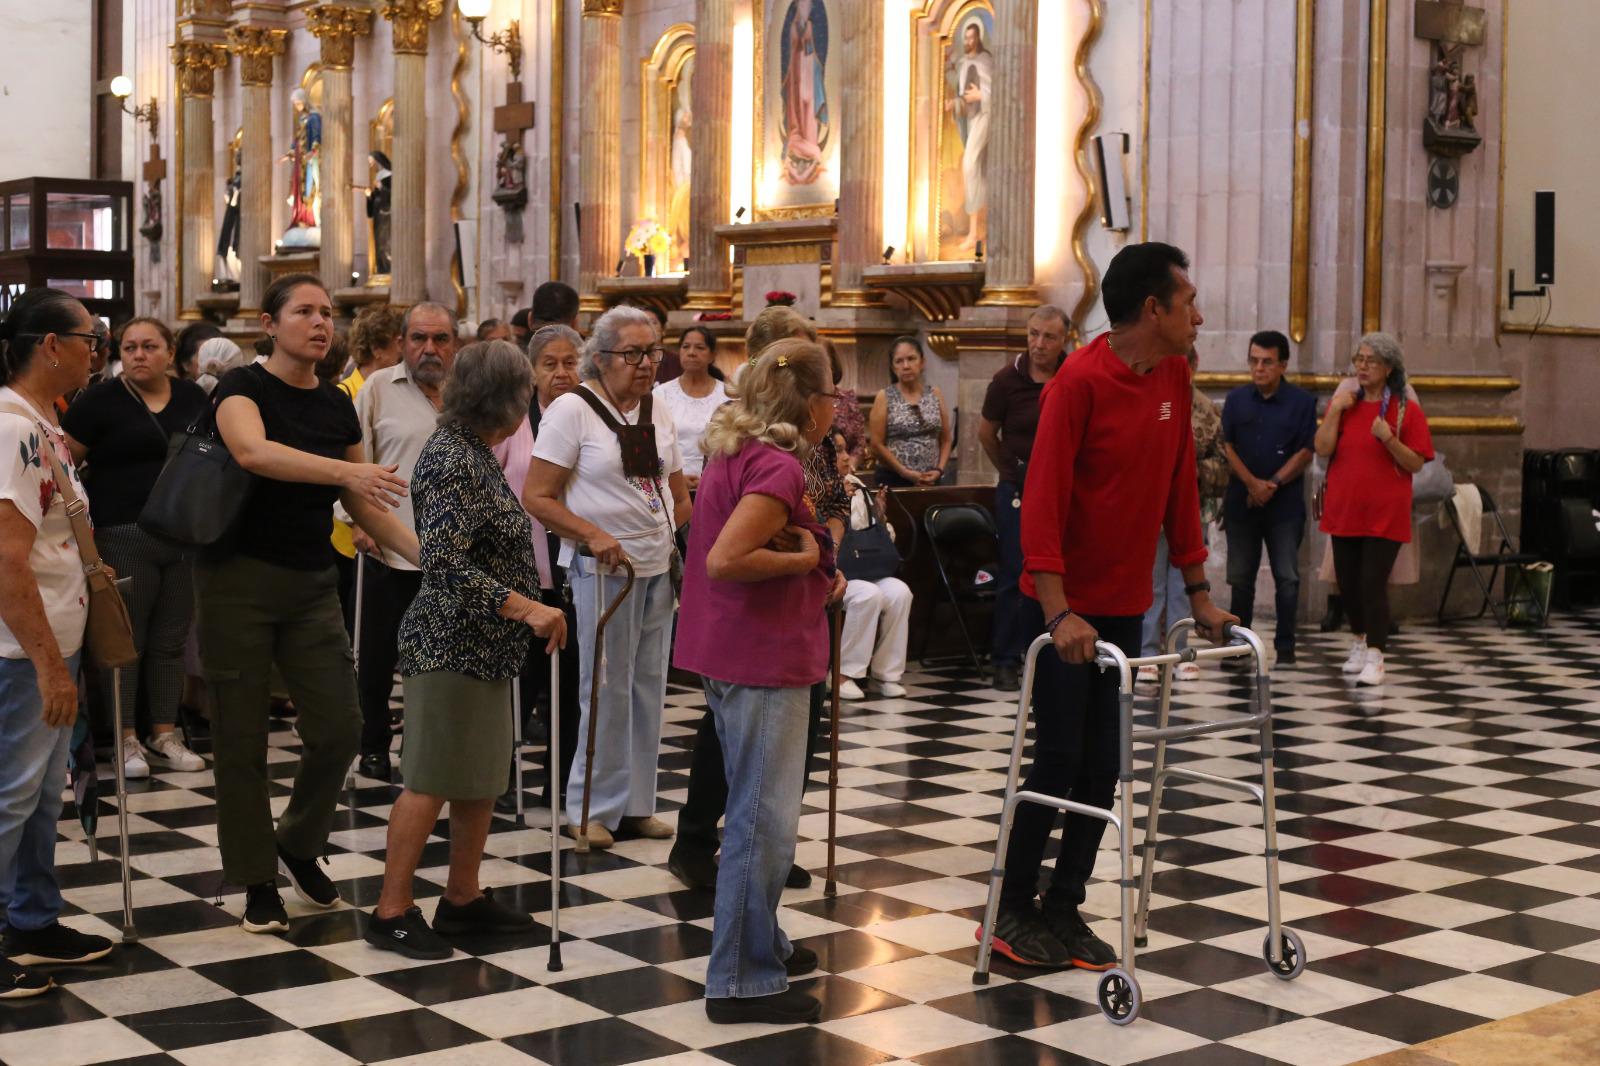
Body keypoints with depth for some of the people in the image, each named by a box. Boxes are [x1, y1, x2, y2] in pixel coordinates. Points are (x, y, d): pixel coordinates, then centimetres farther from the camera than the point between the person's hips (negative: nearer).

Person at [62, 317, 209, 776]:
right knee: (126, 639, 3)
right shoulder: (101, 400, -5)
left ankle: (164, 734, 19)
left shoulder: (193, 397, 9)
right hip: (125, 536, -4)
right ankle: (125, 738, 12)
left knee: (171, 639, 10)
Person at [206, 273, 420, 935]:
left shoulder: (337, 405, 9)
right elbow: (254, 451, -32)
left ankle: (299, 845, 25)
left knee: (339, 727, 0)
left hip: (312, 583, 5)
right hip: (240, 578, -5)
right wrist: (346, 470, -43)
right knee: (242, 737, 2)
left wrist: (426, 553, 3)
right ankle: (258, 883, 16)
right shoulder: (243, 388, -9)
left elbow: (362, 505, 14)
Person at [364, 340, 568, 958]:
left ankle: (462, 898, 25)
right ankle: (391, 912, 7)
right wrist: (525, 607, -28)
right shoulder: (453, 459, -19)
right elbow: (444, 561, -28)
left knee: (482, 777, 15)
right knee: (431, 780, -2)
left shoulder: (471, 450, 11)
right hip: (451, 645, -10)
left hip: (483, 647, 10)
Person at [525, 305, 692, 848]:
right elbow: (537, 497, -12)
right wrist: (594, 536, -22)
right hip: (602, 570, -6)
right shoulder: (572, 410, -8)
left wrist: (687, 537, 3)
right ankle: (594, 808, 9)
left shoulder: (657, 415, 12)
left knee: (648, 686, 10)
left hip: (658, 566, 6)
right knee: (607, 689, -3)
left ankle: (635, 804, 21)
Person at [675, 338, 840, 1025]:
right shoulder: (778, 466, -19)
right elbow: (725, 560, -28)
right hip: (763, 658, -10)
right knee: (765, 819, -4)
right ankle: (743, 981, 3)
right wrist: (805, 558, -16)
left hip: (730, 656, 10)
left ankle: (760, 943, 34)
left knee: (753, 809, 21)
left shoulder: (737, 452, 11)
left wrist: (817, 579, 14)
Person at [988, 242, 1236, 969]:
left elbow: (1180, 488, 12)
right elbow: (1042, 499, -21)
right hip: (1068, 608, -7)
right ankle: (1012, 909, 12)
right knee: (1058, 761, -3)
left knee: (1101, 768, 8)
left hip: (1126, 606, 7)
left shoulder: (1173, 378, 6)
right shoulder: (1080, 380, -17)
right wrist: (1058, 612, -27)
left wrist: (1198, 593, 12)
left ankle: (1063, 909, 18)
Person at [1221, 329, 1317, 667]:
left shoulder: (1301, 401, 0)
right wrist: (1252, 483, -10)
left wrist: (1273, 484, -12)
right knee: (1240, 576, 6)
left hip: (1285, 503, -2)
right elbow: (1227, 446, 3)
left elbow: (1306, 452, -4)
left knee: (1287, 577, -1)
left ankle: (1285, 647, 5)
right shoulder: (1236, 399, 7)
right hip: (1241, 500, 2)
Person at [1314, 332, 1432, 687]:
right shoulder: (1343, 402, 7)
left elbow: (1416, 463, -6)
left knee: (1373, 583, -11)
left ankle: (1374, 658, -6)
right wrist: (1335, 410, -12)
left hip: (1385, 513, -4)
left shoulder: (1407, 410, -3)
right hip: (1344, 509, 4)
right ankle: (1359, 642, 33)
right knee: (1347, 583, 12)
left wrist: (1389, 439, -21)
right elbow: (1322, 449, -3)